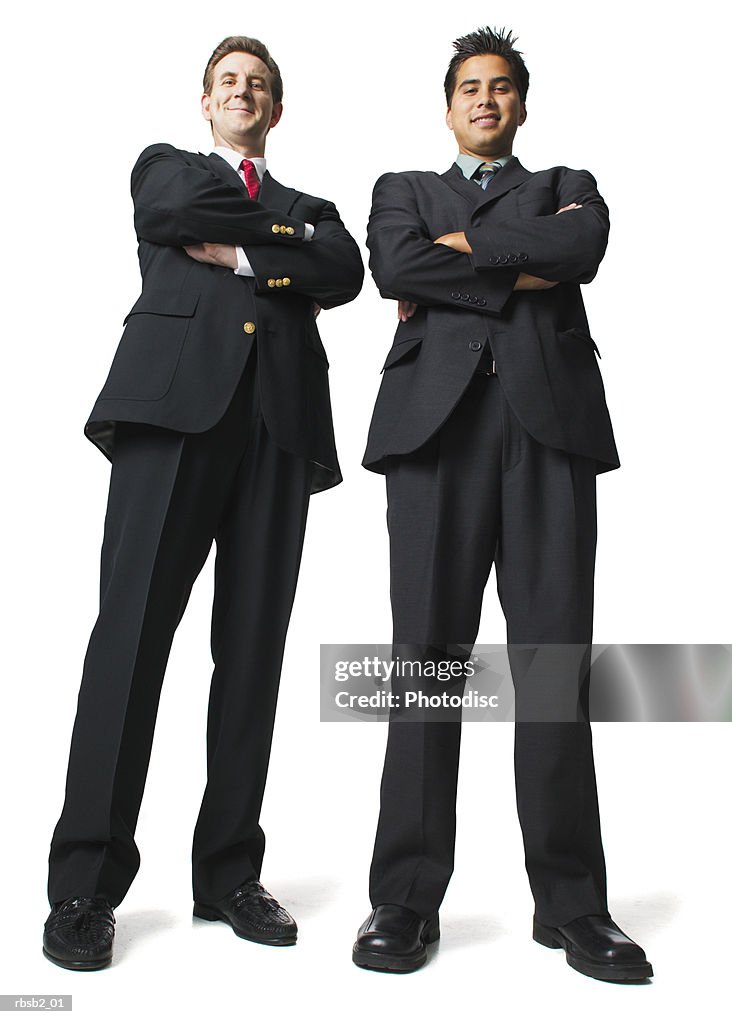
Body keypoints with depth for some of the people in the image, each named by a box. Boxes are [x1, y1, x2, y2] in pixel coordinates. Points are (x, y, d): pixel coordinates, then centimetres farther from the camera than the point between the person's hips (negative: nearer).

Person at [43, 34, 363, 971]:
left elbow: (345, 273, 8)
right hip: (176, 402, -2)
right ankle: (85, 886, -2)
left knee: (253, 649, -1)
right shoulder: (163, 165, 27)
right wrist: (291, 230, 10)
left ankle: (229, 875, 9)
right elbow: (176, 209, 2)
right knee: (131, 633, -10)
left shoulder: (307, 208, 29)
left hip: (278, 421, 3)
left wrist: (238, 251, 0)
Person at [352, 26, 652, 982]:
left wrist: (463, 245, 4)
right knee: (427, 659, -4)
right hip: (437, 420, 0)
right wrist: (523, 272, 1)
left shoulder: (567, 185, 27)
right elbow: (394, 268, 2)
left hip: (549, 420, 1)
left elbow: (587, 244, 1)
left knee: (556, 662, -4)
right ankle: (407, 900, 4)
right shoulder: (404, 188, 27)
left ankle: (572, 904, 6)